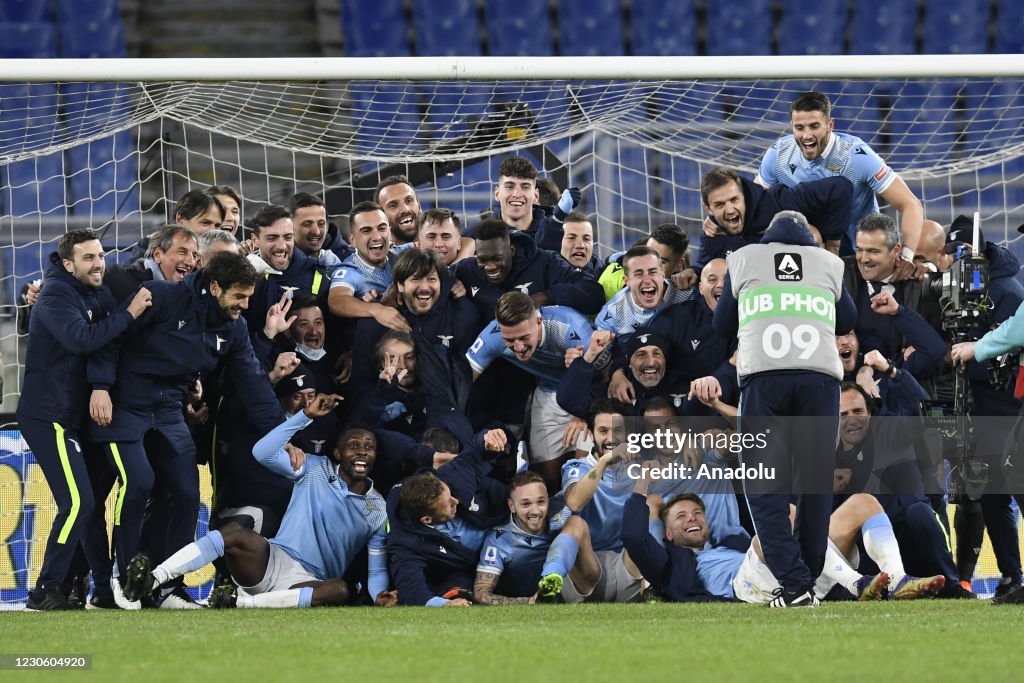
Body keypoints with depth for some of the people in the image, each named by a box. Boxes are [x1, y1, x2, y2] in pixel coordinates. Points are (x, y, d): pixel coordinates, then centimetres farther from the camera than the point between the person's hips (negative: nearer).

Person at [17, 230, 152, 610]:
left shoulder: (95, 295, 13)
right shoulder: (57, 296, -14)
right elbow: (82, 339, -30)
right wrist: (128, 313, -27)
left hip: (73, 417, 9)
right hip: (48, 418, -9)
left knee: (88, 501, 13)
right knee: (77, 503, -15)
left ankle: (105, 587, 20)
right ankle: (44, 593, -12)